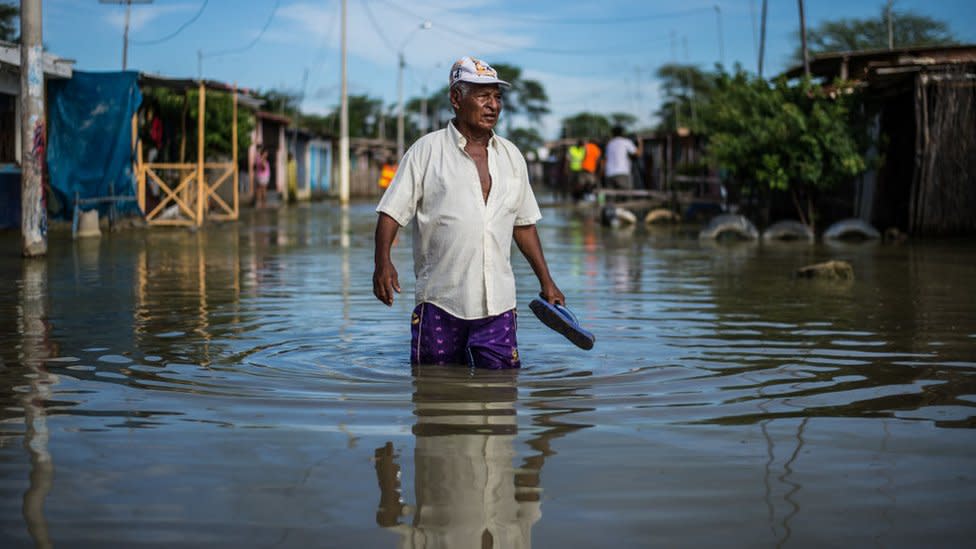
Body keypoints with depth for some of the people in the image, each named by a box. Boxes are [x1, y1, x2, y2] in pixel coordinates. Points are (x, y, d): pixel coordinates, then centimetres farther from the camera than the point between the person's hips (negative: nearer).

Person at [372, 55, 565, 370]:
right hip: (440, 301, -3)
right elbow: (391, 211, -3)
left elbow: (524, 223, 20)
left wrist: (546, 281, 18)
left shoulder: (511, 156, 13)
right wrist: (382, 261, -19)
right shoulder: (426, 151, 0)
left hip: (498, 304, 3)